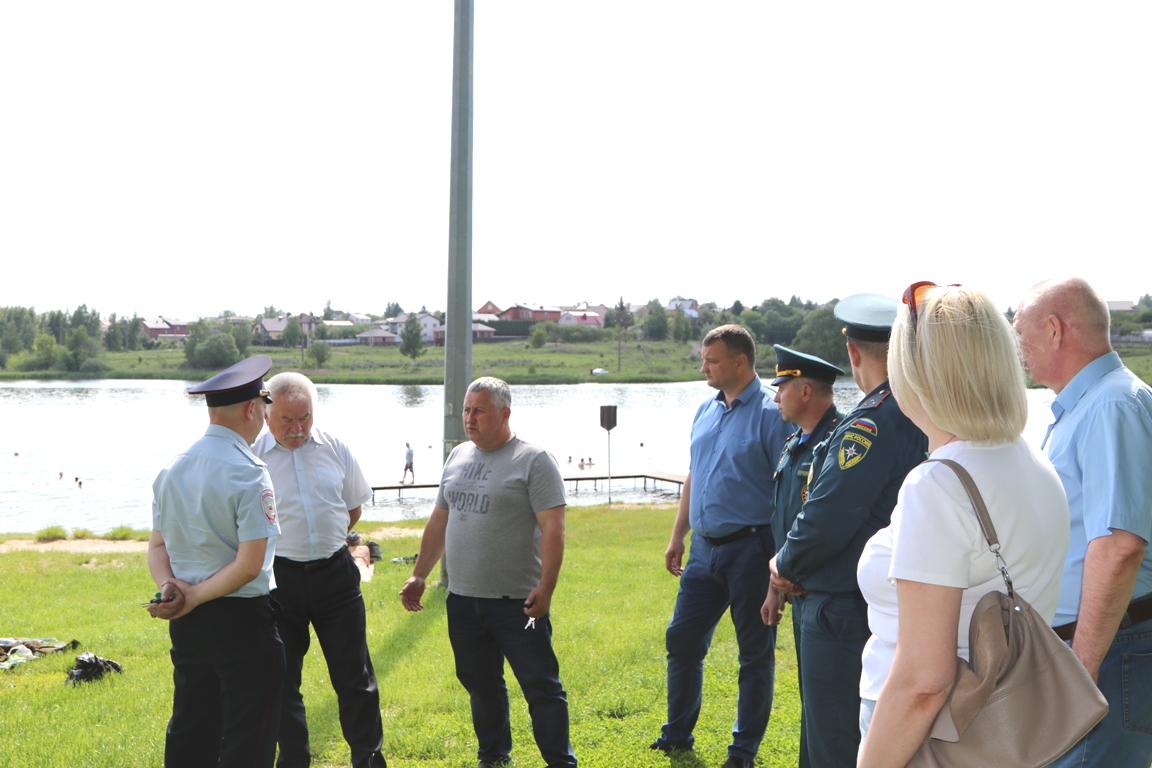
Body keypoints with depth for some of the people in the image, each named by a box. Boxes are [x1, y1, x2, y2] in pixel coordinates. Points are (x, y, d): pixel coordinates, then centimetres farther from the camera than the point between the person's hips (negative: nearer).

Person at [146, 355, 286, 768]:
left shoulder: (172, 469, 6)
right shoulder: (248, 474, -16)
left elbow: (157, 546, 9)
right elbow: (249, 565, -19)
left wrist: (171, 587, -7)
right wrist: (193, 597, -11)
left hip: (187, 624, 7)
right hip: (242, 621, -7)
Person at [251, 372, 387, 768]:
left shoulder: (335, 448, 2)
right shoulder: (252, 456, -7)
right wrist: (287, 546, 1)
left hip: (335, 572, 2)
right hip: (279, 577, -2)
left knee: (354, 674, 6)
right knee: (283, 677, 8)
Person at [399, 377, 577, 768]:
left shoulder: (534, 460, -7)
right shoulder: (458, 457, 13)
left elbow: (553, 527, -13)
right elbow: (439, 520, 20)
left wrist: (545, 588, -21)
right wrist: (419, 576, 17)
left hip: (517, 603, -6)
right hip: (462, 600, 6)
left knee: (541, 686, -3)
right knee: (481, 685, 15)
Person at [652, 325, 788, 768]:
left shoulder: (770, 414, -12)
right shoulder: (706, 411, 11)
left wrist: (783, 556, -18)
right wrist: (677, 537, 18)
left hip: (750, 549, -7)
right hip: (705, 548, 8)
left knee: (755, 652, 5)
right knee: (682, 641, 12)